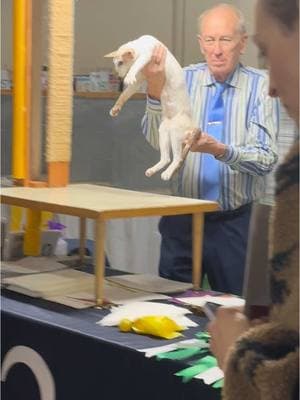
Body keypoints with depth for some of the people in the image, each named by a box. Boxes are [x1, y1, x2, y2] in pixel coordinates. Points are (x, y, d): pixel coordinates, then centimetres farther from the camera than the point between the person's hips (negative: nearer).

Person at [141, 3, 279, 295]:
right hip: (183, 218, 2)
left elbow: (266, 159, -13)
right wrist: (155, 88, -30)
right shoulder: (184, 79, 0)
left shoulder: (259, 85, -5)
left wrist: (219, 150, -30)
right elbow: (156, 138, -14)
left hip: (235, 223, -1)